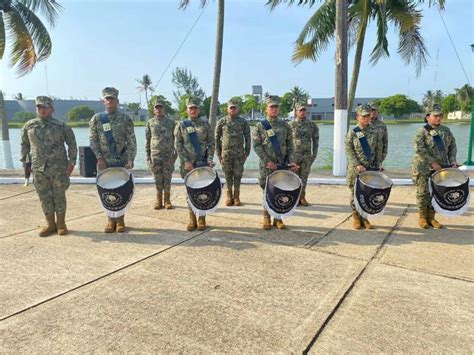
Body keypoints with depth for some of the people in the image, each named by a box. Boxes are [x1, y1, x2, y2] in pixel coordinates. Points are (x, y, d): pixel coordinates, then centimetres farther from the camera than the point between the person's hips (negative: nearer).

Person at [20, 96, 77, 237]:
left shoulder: (61, 126, -1)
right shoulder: (29, 126, 7)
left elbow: (72, 144, 3)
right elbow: (24, 145, 16)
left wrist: (71, 162, -3)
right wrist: (25, 162, 12)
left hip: (59, 168, -3)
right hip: (39, 168, 3)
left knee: (59, 196, 4)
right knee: (44, 196, 7)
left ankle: (61, 224, 15)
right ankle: (50, 224, 19)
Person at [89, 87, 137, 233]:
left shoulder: (125, 118, -1)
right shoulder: (96, 119, 4)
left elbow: (131, 141, -4)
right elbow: (93, 140, 4)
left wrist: (130, 160, -12)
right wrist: (99, 157, -8)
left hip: (122, 162, -1)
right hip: (104, 162, 2)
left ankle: (120, 220, 16)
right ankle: (111, 220, 17)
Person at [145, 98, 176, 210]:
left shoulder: (170, 122, 5)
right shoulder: (150, 123, 5)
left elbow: (175, 138, 6)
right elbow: (147, 140, 6)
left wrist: (176, 152, -1)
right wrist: (147, 155, 1)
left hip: (168, 155, 0)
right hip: (155, 155, 1)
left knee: (167, 178, 3)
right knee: (158, 178, 5)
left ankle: (167, 200, 12)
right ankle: (159, 200, 15)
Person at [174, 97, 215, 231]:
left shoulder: (205, 124, 7)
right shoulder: (181, 125, 5)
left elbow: (211, 143, 5)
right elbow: (178, 145, -1)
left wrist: (210, 158, -8)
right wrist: (186, 161, -10)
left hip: (203, 163, 0)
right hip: (188, 163, 0)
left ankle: (202, 219, 13)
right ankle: (192, 219, 15)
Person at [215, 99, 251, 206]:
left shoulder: (243, 122, 5)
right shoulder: (222, 122, 4)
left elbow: (247, 138, 7)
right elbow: (217, 138, 6)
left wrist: (246, 153, 2)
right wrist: (218, 154, 2)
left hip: (239, 153, 0)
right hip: (226, 153, 0)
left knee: (238, 175, 3)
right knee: (228, 175, 4)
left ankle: (236, 197, 13)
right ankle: (229, 196, 15)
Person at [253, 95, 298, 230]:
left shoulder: (285, 125, 9)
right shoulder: (260, 126, 1)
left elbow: (290, 146, 8)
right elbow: (256, 146, -6)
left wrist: (291, 161, -4)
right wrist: (268, 161, -14)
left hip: (283, 165, 2)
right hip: (266, 166, -2)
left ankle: (278, 219, 17)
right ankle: (266, 218, 17)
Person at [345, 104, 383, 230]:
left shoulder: (374, 132, 9)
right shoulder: (352, 133, -1)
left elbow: (379, 150, 10)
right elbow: (349, 150, -6)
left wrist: (378, 165, 0)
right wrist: (357, 165, -16)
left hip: (371, 168, 3)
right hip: (356, 170, -3)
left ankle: (365, 217, 17)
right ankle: (356, 217, 15)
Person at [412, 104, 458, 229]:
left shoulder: (446, 130, 10)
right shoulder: (422, 132, -9)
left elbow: (452, 146, 16)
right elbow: (420, 149, -18)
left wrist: (452, 161, 2)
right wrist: (433, 163, -21)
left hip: (441, 167, 5)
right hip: (423, 168, -5)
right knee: (423, 192, 1)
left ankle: (431, 217, 20)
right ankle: (422, 217, 15)